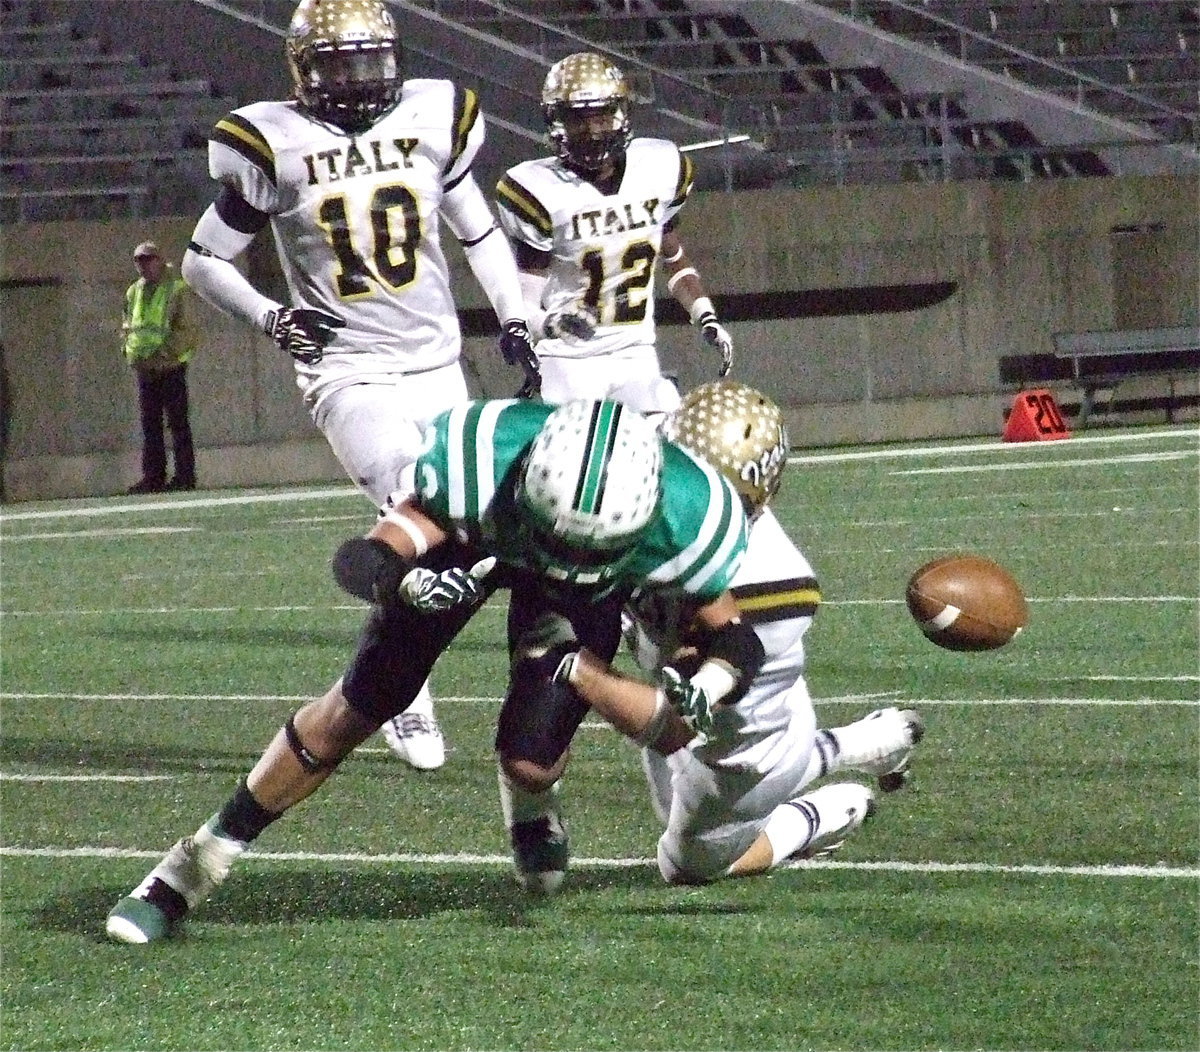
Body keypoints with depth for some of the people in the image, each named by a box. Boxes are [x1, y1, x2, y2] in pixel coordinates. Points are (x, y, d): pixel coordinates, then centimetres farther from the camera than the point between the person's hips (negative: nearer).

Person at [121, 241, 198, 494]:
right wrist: (130, 353, 4)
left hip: (170, 366, -6)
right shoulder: (133, 293, 15)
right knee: (149, 424, 5)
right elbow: (127, 328, 21)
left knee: (177, 422, -5)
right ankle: (153, 476, 8)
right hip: (144, 368, 6)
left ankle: (185, 476, -4)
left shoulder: (176, 290, -4)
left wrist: (165, 353, -19)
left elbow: (184, 329, -10)